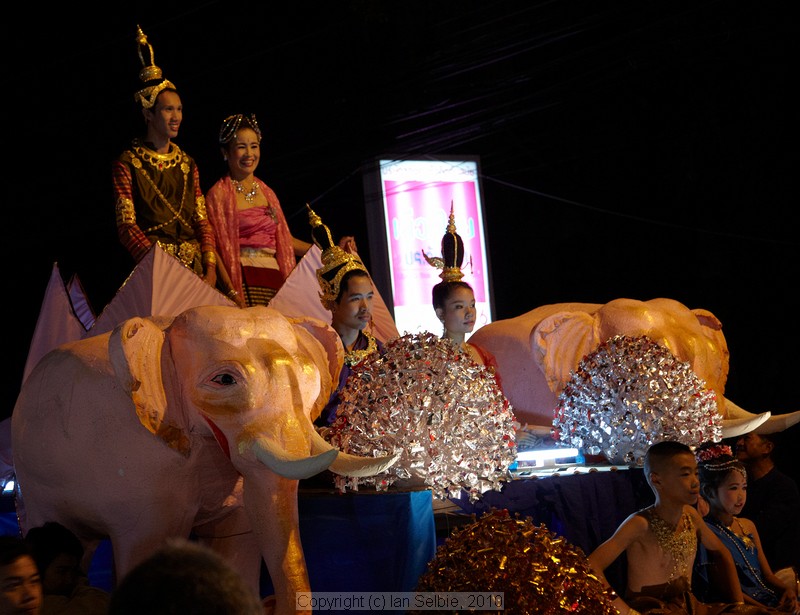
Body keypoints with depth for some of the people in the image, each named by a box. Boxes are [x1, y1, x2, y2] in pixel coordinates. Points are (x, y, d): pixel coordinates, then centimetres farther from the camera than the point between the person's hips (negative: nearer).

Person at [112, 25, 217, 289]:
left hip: (194, 267, 4)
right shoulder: (127, 164, 2)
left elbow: (202, 220, 12)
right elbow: (126, 226, -5)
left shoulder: (187, 164, 17)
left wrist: (210, 269, -3)